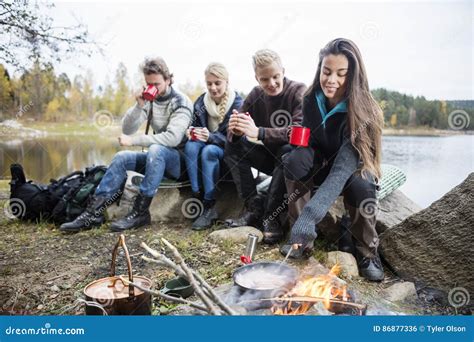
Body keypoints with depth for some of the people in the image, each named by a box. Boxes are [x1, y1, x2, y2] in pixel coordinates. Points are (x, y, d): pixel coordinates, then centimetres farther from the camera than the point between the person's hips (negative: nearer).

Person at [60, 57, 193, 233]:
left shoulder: (181, 103, -14)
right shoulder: (150, 100, 4)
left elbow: (173, 138, -29)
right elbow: (127, 130, -2)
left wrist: (133, 140, -25)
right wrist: (139, 106, -19)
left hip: (180, 159, -6)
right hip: (158, 157, 6)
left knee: (155, 149, -35)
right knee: (122, 157, -14)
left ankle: (140, 212, -30)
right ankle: (94, 212, -13)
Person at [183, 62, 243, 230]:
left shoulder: (237, 103, -12)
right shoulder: (201, 101, 0)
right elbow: (195, 124, 6)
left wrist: (210, 137, -36)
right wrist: (192, 131, -20)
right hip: (207, 143, 4)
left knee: (209, 151, -35)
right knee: (191, 146, -28)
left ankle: (210, 206, -30)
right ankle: (197, 196, -28)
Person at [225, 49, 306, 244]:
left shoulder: (298, 92, -15)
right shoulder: (255, 95, -1)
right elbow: (234, 134, -9)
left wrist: (258, 132, -43)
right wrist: (235, 131, -35)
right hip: (270, 156, 5)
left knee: (288, 151, -35)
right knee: (232, 146, -13)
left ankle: (271, 216, -24)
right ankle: (254, 208, -14)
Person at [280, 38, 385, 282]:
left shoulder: (362, 111, -28)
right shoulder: (311, 99, -14)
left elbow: (343, 168, -41)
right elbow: (307, 141, 3)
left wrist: (310, 214, -53)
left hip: (355, 168, -3)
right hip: (322, 164, 3)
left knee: (360, 186, -36)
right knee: (295, 159, -28)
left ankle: (367, 251, -7)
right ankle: (303, 240, -18)